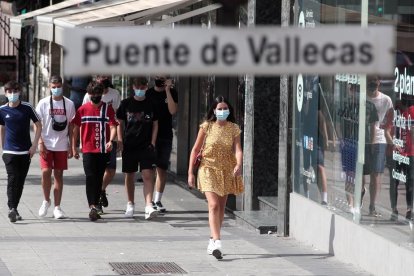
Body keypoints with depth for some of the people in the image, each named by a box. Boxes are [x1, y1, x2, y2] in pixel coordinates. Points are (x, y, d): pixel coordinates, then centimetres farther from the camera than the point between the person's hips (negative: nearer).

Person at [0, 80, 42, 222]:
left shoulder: (27, 108, -2)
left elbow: (39, 125, 4)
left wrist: (34, 145, -4)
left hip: (25, 151, 1)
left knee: (20, 181, 6)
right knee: (12, 179, -14)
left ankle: (14, 208, 18)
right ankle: (11, 208, -22)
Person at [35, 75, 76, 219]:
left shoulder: (69, 104, 4)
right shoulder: (43, 103, 0)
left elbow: (71, 126, 9)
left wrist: (71, 145, 5)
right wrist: (40, 143, -8)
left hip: (62, 146, 1)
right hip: (46, 145, -1)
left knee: (58, 174, 3)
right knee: (46, 172, -11)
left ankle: (57, 207, 8)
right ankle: (46, 201, 11)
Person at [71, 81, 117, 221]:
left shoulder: (108, 109, 3)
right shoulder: (83, 109, 4)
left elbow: (113, 127, -4)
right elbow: (76, 129, 9)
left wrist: (110, 141, -22)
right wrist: (74, 147, 6)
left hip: (103, 150, 1)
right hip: (88, 150, -1)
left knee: (99, 179, 8)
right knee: (90, 177, -12)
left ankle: (95, 207, 18)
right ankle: (92, 207, -20)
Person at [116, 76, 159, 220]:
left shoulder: (151, 104, 4)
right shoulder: (126, 103, 3)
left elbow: (155, 125, 10)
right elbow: (120, 124, 8)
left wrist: (152, 143, 0)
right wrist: (120, 142, -1)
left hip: (146, 146, -1)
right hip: (129, 146, 1)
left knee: (148, 175, -12)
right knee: (130, 175, 10)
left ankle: (149, 206, -20)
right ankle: (130, 205, 25)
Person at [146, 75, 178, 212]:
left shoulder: (172, 93, 5)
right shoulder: (148, 93, 6)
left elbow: (173, 110, -11)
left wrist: (167, 90, -14)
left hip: (165, 136, 1)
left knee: (162, 169, 3)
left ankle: (158, 200, 11)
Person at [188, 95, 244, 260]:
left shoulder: (234, 129, 0)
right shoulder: (207, 127, -4)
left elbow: (237, 149, -12)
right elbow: (195, 150, 0)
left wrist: (238, 165, -33)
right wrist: (190, 173, -4)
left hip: (227, 171, 3)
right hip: (209, 169, -3)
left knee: (221, 207, 12)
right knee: (214, 205, -16)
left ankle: (212, 240, 27)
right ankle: (217, 242, -26)